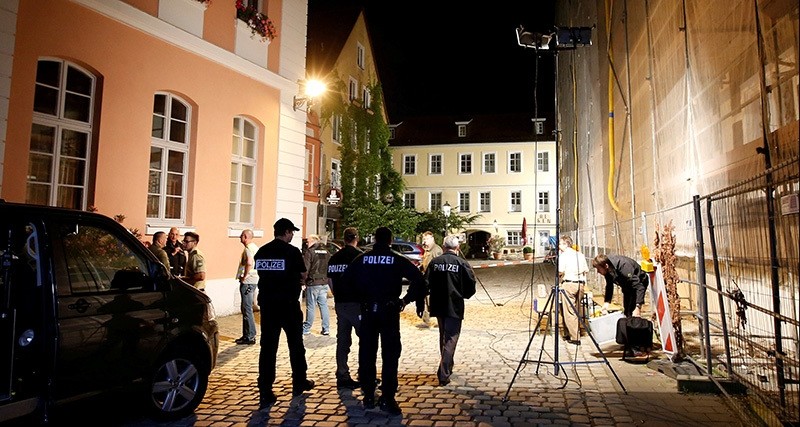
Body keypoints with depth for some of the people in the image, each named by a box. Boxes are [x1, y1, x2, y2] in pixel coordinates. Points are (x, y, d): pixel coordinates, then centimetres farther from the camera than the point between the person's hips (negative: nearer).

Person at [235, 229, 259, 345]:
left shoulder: (248, 249, -15)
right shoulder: (255, 248, 15)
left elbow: (249, 263, -34)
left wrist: (244, 277, -22)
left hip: (247, 282, -10)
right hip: (254, 280, 10)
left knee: (247, 309, -5)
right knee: (246, 309, 16)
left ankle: (250, 337, 0)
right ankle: (247, 335, 22)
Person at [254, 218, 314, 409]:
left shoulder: (262, 252, 2)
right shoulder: (292, 251, -11)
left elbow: (262, 274, 12)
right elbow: (302, 276, -2)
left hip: (267, 304, 4)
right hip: (288, 304, -3)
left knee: (267, 347, 5)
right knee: (295, 344, 14)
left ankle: (265, 393, 4)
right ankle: (299, 383, 29)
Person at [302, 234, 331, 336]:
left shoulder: (309, 252, -10)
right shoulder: (327, 253, 11)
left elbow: (305, 269, -14)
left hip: (313, 284, -6)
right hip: (324, 283, 6)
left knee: (311, 307, 2)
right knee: (324, 306, 10)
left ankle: (306, 329, 13)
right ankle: (326, 329, 12)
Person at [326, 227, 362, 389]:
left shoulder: (334, 257, 8)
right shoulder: (359, 255, -10)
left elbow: (330, 281, 13)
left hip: (340, 304, 6)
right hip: (356, 304, -6)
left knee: (342, 341, 11)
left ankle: (342, 377, 15)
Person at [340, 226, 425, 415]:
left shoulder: (362, 258, 2)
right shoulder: (397, 259, -4)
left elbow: (346, 279, 0)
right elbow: (417, 277, -15)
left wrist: (360, 298, 10)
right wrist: (406, 300, -5)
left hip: (368, 311, 2)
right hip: (389, 311, -2)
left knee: (367, 354, 11)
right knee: (390, 355, 5)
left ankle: (368, 396, 19)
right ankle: (387, 398, 5)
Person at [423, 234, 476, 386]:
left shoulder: (434, 262, -2)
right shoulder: (462, 263, -10)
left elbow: (426, 283, -3)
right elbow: (471, 285, -9)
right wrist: (464, 295, 11)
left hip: (438, 305, 4)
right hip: (454, 307, -4)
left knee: (443, 337, 21)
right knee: (451, 339, 1)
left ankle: (447, 368, 36)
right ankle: (443, 374, -5)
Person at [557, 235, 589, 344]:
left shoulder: (563, 255, -5)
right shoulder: (580, 255, 13)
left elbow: (560, 271, -12)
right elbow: (586, 270, 12)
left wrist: (559, 276, 9)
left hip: (568, 283, -6)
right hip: (580, 283, 6)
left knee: (569, 312, -2)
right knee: (577, 310, 15)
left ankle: (575, 337, -3)